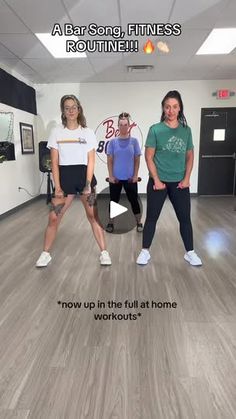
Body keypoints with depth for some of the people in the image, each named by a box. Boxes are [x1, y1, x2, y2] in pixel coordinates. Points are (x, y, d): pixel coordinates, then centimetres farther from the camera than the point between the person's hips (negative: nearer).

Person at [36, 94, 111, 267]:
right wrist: (57, 187, -5)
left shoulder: (88, 132, 3)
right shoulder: (56, 132, 5)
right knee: (53, 217, 1)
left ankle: (104, 252, 12)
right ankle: (46, 253, 18)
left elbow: (91, 161, 0)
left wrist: (88, 185, -10)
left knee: (93, 215, 1)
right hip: (65, 177, 1)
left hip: (84, 176, -1)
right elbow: (55, 162, 2)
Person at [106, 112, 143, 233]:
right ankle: (110, 223, 23)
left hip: (130, 178, 0)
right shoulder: (113, 142, 1)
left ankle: (139, 223, 21)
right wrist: (110, 176, -5)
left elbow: (137, 160, 1)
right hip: (116, 178, 1)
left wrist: (135, 175, -5)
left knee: (133, 200, 8)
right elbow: (109, 160, 1)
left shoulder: (134, 141, 0)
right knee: (114, 200, 10)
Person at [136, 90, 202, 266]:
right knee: (152, 217, 6)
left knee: (185, 218, 9)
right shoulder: (155, 129, -4)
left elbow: (190, 156, 9)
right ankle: (145, 251, 21)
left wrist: (186, 178, -1)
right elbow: (149, 157, -7)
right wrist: (156, 180, -12)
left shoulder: (186, 130, 5)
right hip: (158, 181, -2)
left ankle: (190, 252, 24)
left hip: (179, 182, 3)